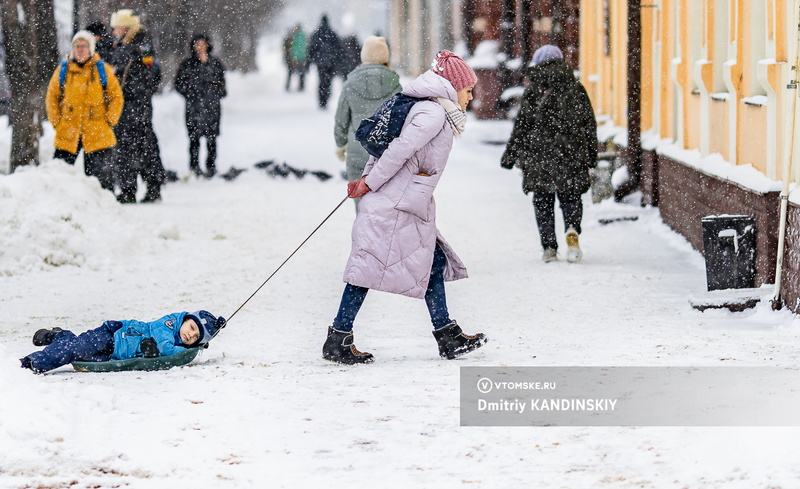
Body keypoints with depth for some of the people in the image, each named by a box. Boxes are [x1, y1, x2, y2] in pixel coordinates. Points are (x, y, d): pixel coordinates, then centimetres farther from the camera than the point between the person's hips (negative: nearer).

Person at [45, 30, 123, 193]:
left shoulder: (102, 70, 1)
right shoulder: (63, 70, 4)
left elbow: (116, 97, 5)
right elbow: (52, 97, 12)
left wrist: (109, 122, -3)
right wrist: (56, 123, 3)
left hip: (98, 134, -1)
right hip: (68, 134, 1)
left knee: (102, 174, 2)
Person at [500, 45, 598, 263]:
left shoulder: (533, 91, -2)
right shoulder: (576, 89, 5)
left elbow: (521, 126, -1)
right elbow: (589, 124, 9)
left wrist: (510, 155, 7)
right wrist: (591, 155, 17)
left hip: (538, 155, -2)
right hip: (570, 155, 2)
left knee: (543, 200, 7)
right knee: (570, 196, 10)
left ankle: (549, 247, 3)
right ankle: (572, 229, -19)